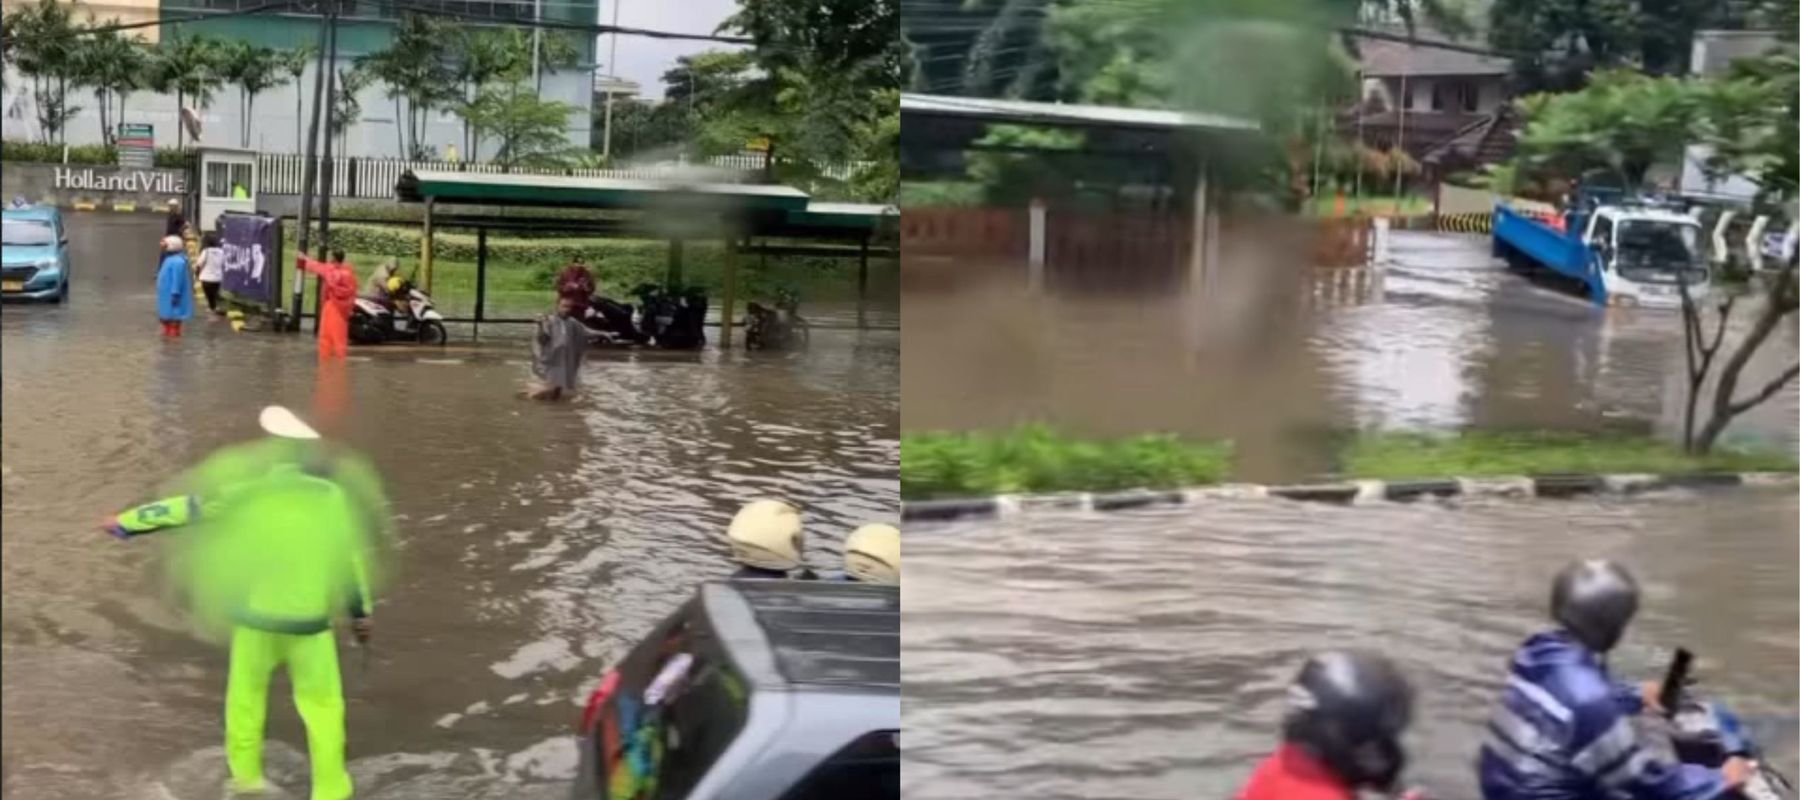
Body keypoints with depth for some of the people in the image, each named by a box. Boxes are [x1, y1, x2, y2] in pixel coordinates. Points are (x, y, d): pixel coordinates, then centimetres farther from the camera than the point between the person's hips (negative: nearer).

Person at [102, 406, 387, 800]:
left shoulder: (253, 489, -3)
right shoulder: (332, 496, 1)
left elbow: (191, 507, -1)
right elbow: (351, 557, 6)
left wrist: (127, 522, 9)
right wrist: (361, 612, 17)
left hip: (256, 614, 0)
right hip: (310, 620, 0)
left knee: (246, 694, 20)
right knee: (322, 704, 10)